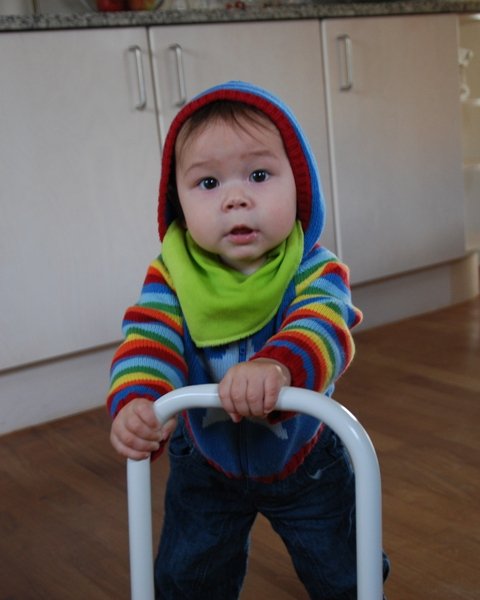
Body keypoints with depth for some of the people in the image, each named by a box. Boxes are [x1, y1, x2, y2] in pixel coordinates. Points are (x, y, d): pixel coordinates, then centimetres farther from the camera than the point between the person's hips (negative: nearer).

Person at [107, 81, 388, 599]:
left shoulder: (315, 271, -24)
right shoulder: (171, 275, -19)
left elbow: (323, 328, -42)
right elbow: (148, 339, -29)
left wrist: (277, 366, -64)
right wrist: (136, 400, -51)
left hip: (306, 457, -1)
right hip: (206, 463, 1)